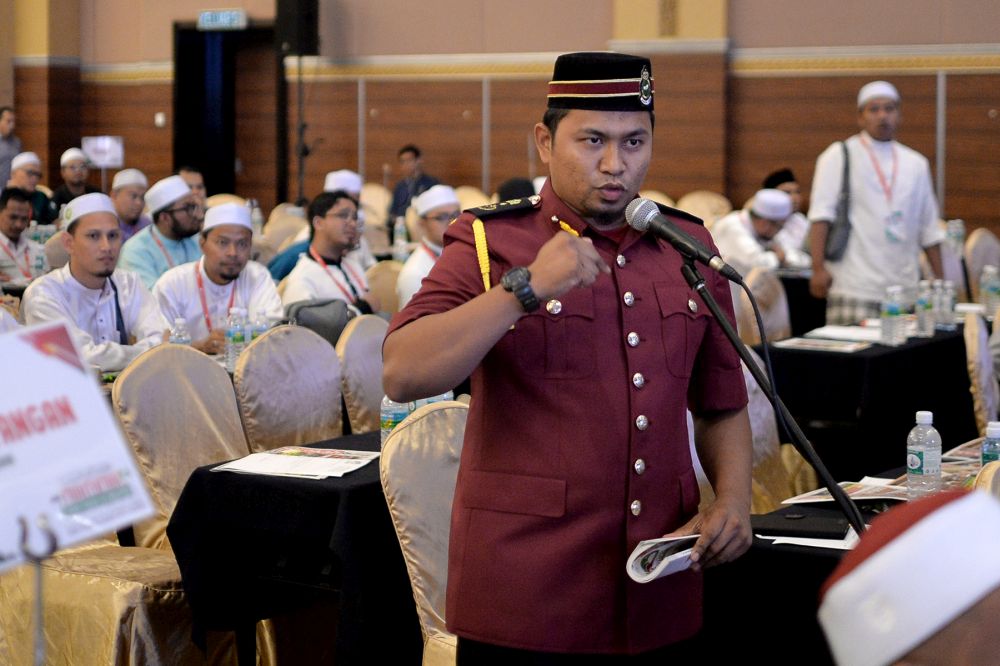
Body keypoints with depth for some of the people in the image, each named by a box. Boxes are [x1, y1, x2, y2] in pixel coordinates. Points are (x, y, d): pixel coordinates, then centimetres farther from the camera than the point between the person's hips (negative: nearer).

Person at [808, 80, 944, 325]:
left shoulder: (916, 164, 16)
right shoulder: (839, 156, 3)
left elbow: (929, 229, 19)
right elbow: (821, 215, -5)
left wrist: (940, 279, 14)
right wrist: (818, 267, -14)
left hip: (904, 287, 4)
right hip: (854, 288, -4)